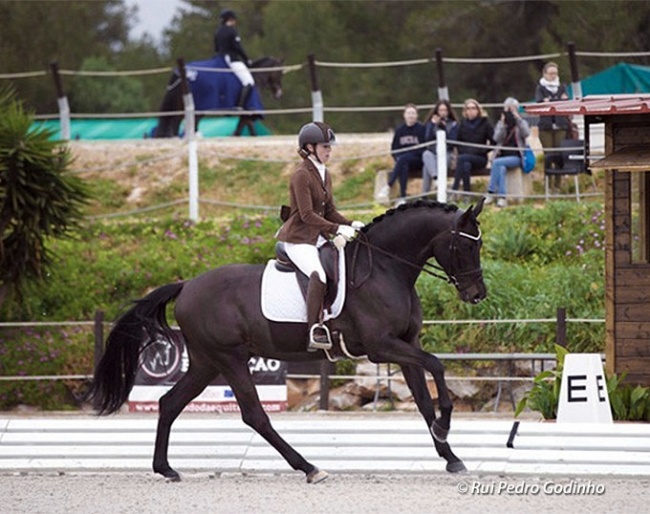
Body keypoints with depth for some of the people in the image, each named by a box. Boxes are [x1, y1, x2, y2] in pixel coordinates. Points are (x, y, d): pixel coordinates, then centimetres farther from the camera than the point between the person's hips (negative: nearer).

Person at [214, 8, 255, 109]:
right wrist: (247, 59, -3)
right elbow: (238, 48, -14)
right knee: (249, 83, -17)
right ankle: (240, 106, -31)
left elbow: (216, 48, 18)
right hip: (233, 59, -10)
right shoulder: (231, 31, -12)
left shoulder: (218, 32, 13)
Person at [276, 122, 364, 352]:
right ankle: (315, 332, -37)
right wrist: (337, 229, -24)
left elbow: (329, 211, 17)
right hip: (298, 238, -10)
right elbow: (307, 215, -19)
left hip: (318, 238, 10)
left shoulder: (324, 175, 15)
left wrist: (351, 225, 0)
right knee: (319, 274, -32)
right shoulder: (301, 175, -13)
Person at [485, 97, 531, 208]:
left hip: (516, 156, -2)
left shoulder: (522, 123, 11)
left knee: (497, 163, -32)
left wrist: (518, 119, -17)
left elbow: (526, 134, -12)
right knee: (501, 168, -34)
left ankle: (491, 192, -30)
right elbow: (497, 138, -2)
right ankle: (502, 198, -41)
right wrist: (503, 123, -11)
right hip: (502, 155, 2)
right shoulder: (500, 123, 16)